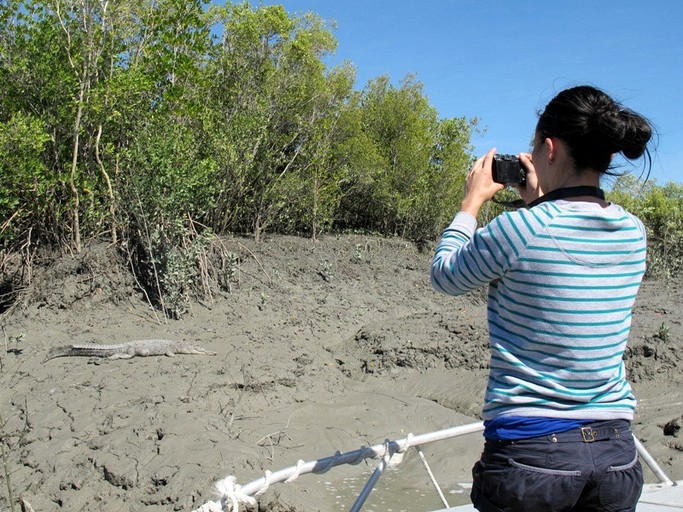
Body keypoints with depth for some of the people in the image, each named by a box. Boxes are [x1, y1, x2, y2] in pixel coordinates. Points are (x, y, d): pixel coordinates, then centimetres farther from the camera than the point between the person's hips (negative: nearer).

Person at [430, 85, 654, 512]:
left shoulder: (521, 229, -18)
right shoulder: (633, 233, 0)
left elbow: (445, 276, -1)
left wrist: (472, 202, 9)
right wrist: (540, 204, 16)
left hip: (531, 452, -5)